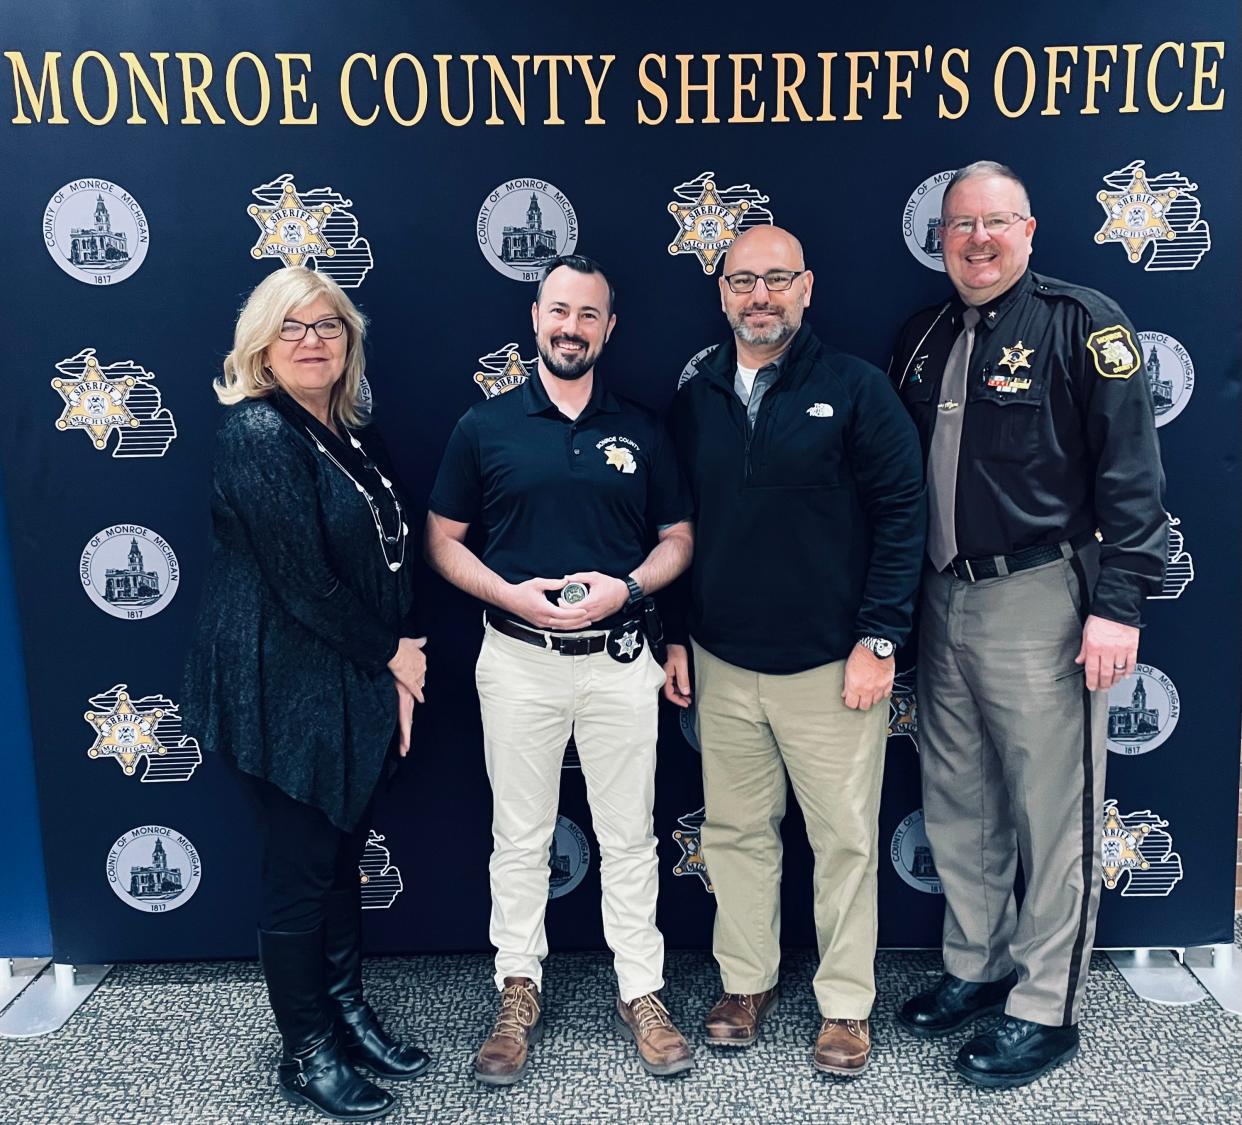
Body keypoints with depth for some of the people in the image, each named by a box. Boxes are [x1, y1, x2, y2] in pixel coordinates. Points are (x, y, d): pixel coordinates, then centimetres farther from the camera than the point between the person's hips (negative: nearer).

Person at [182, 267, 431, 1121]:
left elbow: (388, 562, 8)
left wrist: (395, 665, -2)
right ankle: (306, 1052, 23)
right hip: (288, 685, -8)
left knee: (343, 850, 18)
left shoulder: (356, 435, 10)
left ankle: (347, 1009, 35)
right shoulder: (258, 433, -15)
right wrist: (390, 652, -10)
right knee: (300, 867, 5)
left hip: (356, 680, 8)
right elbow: (302, 580, -20)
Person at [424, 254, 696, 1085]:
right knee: (520, 837, 10)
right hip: (519, 659, 0)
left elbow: (679, 540, 8)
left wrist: (627, 586, -12)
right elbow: (442, 540, 4)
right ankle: (519, 994, 26)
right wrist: (508, 592, -13)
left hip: (620, 660, 1)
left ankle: (642, 993, 24)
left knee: (629, 835, 9)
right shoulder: (485, 426, 2)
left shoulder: (641, 429, 4)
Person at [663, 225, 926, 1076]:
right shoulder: (694, 400, 8)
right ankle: (747, 982, 31)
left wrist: (880, 639, -10)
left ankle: (847, 1005, 24)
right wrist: (675, 638, 9)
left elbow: (902, 515, -6)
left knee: (846, 839, 7)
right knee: (736, 831, 13)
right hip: (721, 663, 4)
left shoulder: (855, 388, -4)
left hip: (830, 664, -3)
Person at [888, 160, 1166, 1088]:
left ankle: (1046, 1011, 20)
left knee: (1053, 816, 4)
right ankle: (977, 968, 35)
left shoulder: (1081, 322, -6)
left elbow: (1131, 471, -11)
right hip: (945, 600, 6)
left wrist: (1118, 604, -16)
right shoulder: (924, 336, 11)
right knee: (956, 807, 16)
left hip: (1041, 602, -6)